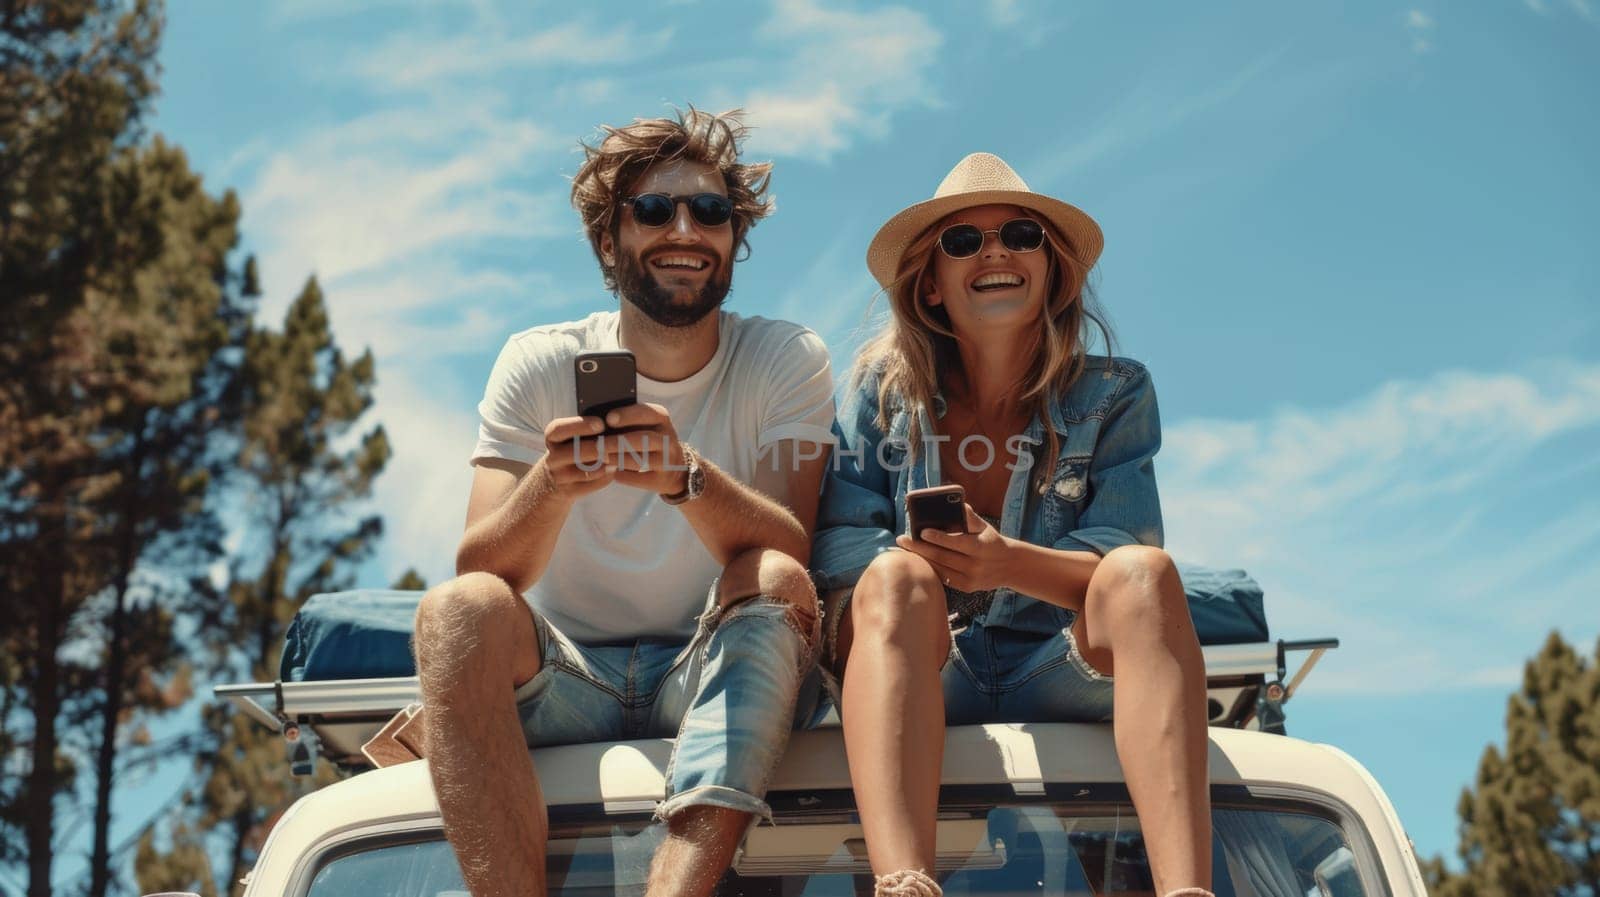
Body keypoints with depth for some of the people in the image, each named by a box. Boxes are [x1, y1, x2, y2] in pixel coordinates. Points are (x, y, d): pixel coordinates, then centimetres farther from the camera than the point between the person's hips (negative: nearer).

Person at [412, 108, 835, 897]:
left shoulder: (785, 360, -1)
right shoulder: (538, 364, 0)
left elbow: (789, 555, -16)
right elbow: (479, 571, -12)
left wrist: (685, 476, -36)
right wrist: (552, 483, -34)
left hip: (715, 683, 0)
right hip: (562, 682, 1)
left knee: (774, 582, -29)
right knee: (456, 610, -28)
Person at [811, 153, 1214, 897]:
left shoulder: (1113, 395, 8)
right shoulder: (883, 387, 9)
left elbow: (1127, 572, -6)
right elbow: (835, 547, -3)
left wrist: (1013, 563, -27)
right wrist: (924, 558, -25)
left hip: (1067, 678, 0)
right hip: (921, 681, 0)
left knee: (1143, 570, -28)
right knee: (896, 576, -31)